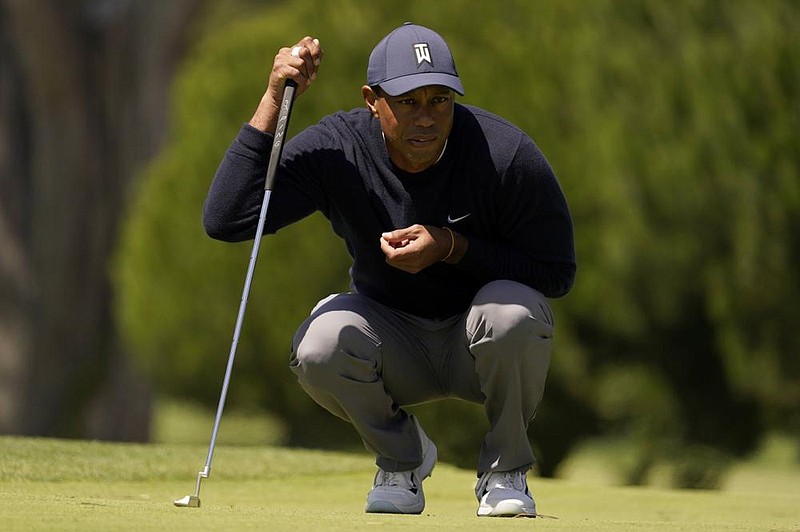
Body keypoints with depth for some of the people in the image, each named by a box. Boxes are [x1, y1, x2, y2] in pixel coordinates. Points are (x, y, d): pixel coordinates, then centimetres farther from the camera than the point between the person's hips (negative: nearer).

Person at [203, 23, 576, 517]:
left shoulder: (507, 155, -22)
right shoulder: (334, 151, -18)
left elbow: (558, 273, -14)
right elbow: (225, 220, -28)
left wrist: (452, 248, -26)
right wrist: (275, 100, -31)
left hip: (480, 345, -1)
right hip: (392, 338, 1)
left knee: (514, 312, -36)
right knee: (319, 347, -31)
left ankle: (505, 473, -7)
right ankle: (402, 458, 2)